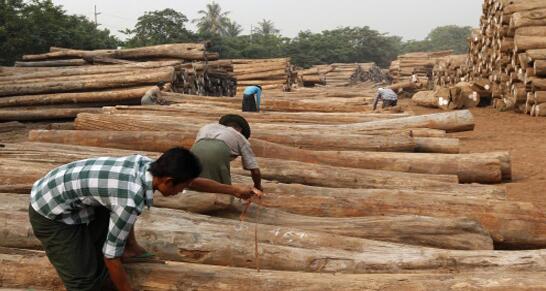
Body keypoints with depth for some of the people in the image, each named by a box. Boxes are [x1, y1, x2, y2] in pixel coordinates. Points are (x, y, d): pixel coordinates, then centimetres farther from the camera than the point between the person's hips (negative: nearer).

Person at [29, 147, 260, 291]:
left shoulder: (146, 165, -8)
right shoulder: (131, 200, -31)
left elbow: (192, 182, 8)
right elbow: (111, 257, -20)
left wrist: (233, 190, 15)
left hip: (62, 189, 8)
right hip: (51, 213, -8)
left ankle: (130, 248, 30)